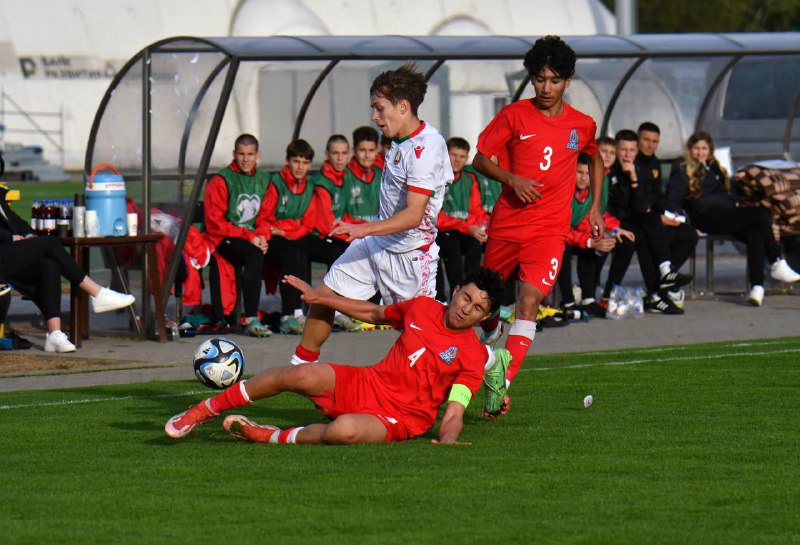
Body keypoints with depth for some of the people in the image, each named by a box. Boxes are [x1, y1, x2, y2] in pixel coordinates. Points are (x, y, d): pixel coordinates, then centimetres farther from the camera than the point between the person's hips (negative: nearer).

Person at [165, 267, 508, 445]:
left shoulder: (473, 356, -7)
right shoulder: (422, 308, 8)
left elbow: (454, 412, -13)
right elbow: (373, 313, 25)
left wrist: (447, 441, -35)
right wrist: (318, 297, 23)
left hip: (398, 419, -5)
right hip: (366, 383, 5)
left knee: (344, 430, -40)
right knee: (303, 375, -24)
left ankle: (270, 437, -16)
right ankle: (205, 411, -11)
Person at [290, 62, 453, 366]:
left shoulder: (428, 147, -24)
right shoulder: (401, 141, 3)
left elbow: (413, 214, -29)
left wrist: (364, 229, -37)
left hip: (410, 252, -9)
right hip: (377, 242, 9)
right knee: (325, 296, 9)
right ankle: (301, 366, 24)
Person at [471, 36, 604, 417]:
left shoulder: (582, 125, 4)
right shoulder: (514, 115, -2)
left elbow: (595, 159, 25)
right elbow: (480, 159, 1)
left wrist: (595, 207, 18)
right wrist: (513, 180, -15)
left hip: (550, 228, -1)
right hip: (506, 223, 1)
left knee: (529, 302, -17)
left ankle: (501, 386, -21)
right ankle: (491, 334, 49)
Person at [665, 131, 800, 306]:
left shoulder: (714, 167, 31)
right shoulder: (682, 170, 10)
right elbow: (673, 198, 1)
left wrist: (735, 202, 17)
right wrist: (676, 214, -16)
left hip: (727, 215, 7)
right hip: (706, 218, -7)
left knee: (755, 233, -28)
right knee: (760, 213, -23)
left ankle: (757, 287, -38)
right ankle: (777, 264, -16)